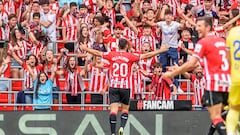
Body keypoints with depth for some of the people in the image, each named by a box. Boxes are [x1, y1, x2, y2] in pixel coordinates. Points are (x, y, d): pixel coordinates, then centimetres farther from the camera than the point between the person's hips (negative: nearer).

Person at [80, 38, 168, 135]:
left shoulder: (111, 55, 4)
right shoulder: (130, 56, -2)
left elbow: (97, 53, 14)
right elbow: (146, 56, -1)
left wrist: (85, 48, 29)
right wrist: (160, 51, 7)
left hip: (113, 86, 1)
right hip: (125, 87, -1)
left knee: (113, 110, -4)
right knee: (125, 109, 12)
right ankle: (122, 127, -9)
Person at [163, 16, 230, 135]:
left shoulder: (203, 42, -6)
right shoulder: (221, 41, 15)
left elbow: (191, 64, -11)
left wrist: (172, 73, -4)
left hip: (214, 82, -7)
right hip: (227, 81, 7)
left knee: (215, 117, -8)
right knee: (217, 115, 16)